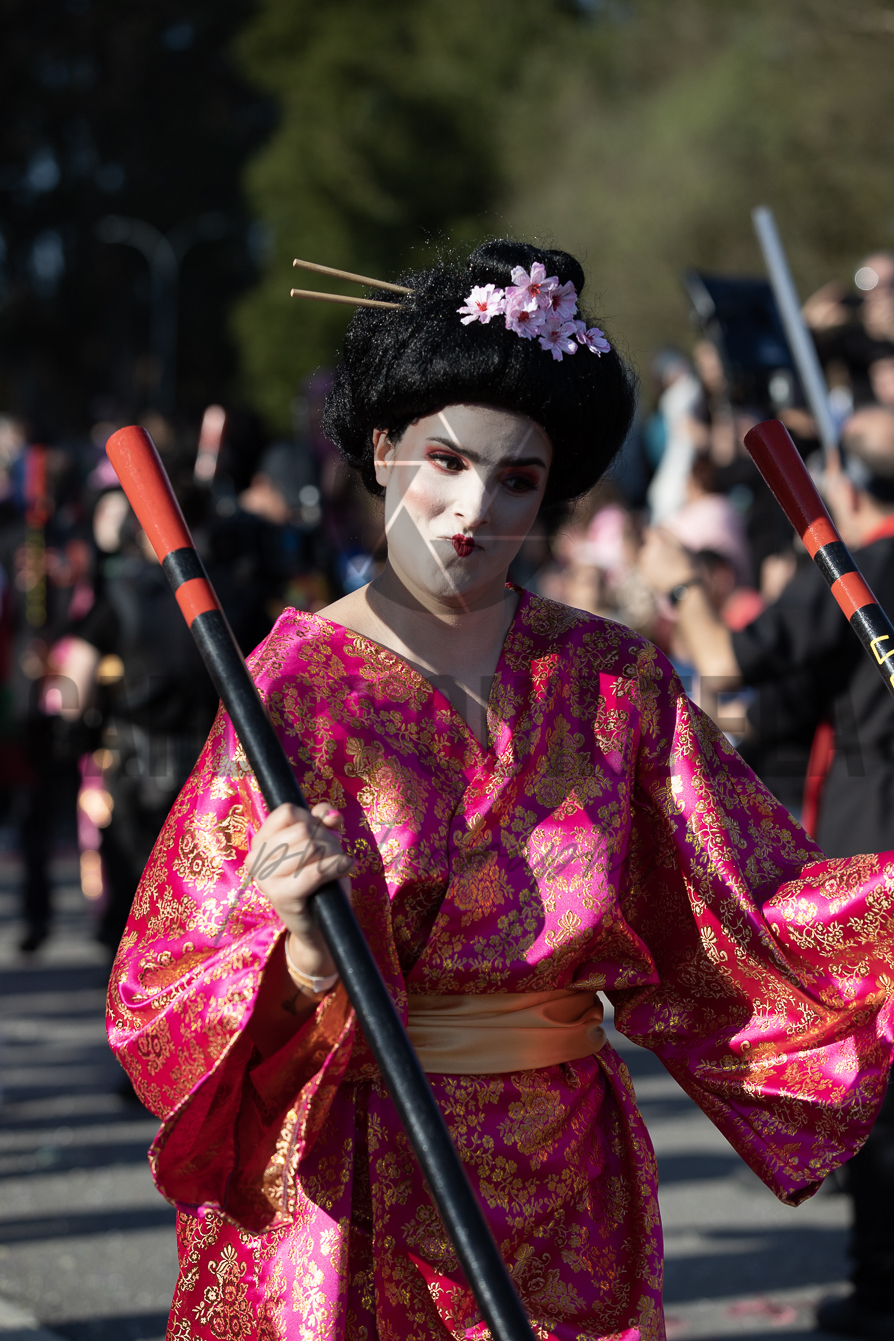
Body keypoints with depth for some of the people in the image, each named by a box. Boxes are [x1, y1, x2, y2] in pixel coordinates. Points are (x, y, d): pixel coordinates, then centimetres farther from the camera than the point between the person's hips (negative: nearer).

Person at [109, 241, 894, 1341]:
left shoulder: (612, 683, 2)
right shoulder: (294, 683, -9)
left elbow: (760, 913, -2)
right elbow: (161, 994, -13)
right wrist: (283, 950, -33)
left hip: (563, 1209, 3)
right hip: (350, 1215, -3)